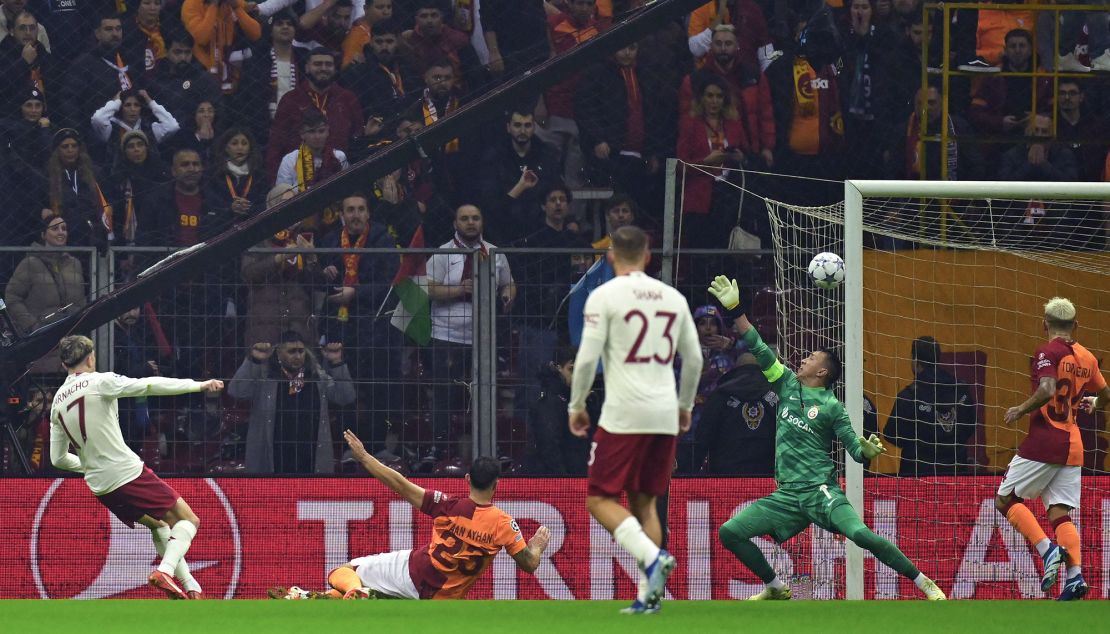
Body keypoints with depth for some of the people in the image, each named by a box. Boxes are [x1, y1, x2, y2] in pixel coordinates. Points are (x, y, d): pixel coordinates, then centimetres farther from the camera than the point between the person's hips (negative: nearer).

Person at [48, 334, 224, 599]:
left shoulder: (57, 403, 10)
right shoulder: (99, 382, -9)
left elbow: (58, 458, 15)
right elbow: (148, 386, -18)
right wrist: (198, 385, -15)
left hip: (101, 487, 7)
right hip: (129, 474, -7)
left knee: (157, 525, 26)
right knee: (187, 520, 2)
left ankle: (189, 586, 20)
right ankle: (165, 571, -22)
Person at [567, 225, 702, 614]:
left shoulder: (604, 296, -5)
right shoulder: (673, 298, 10)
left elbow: (587, 358, -9)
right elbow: (694, 358, 15)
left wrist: (576, 406, 4)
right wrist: (685, 405, 29)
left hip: (624, 416, -5)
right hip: (665, 417, 5)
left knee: (600, 498, 1)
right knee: (644, 503, 14)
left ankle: (652, 557, -22)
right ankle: (648, 594, 5)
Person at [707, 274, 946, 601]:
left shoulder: (831, 406, -2)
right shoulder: (788, 384, 12)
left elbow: (855, 450, -5)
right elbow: (758, 348, 10)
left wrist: (868, 451, -28)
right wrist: (734, 309, 4)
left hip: (821, 491, -6)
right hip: (787, 496, 6)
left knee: (861, 534, -28)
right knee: (729, 532, -2)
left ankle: (924, 583, -18)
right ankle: (776, 588, 14)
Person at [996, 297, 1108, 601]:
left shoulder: (1047, 352, -9)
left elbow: (1047, 391, -24)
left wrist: (1021, 410, -10)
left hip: (1044, 439, -6)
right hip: (1073, 444, 6)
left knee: (1006, 499, 3)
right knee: (1060, 512, 5)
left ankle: (1047, 549, -16)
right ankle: (1075, 575, -13)